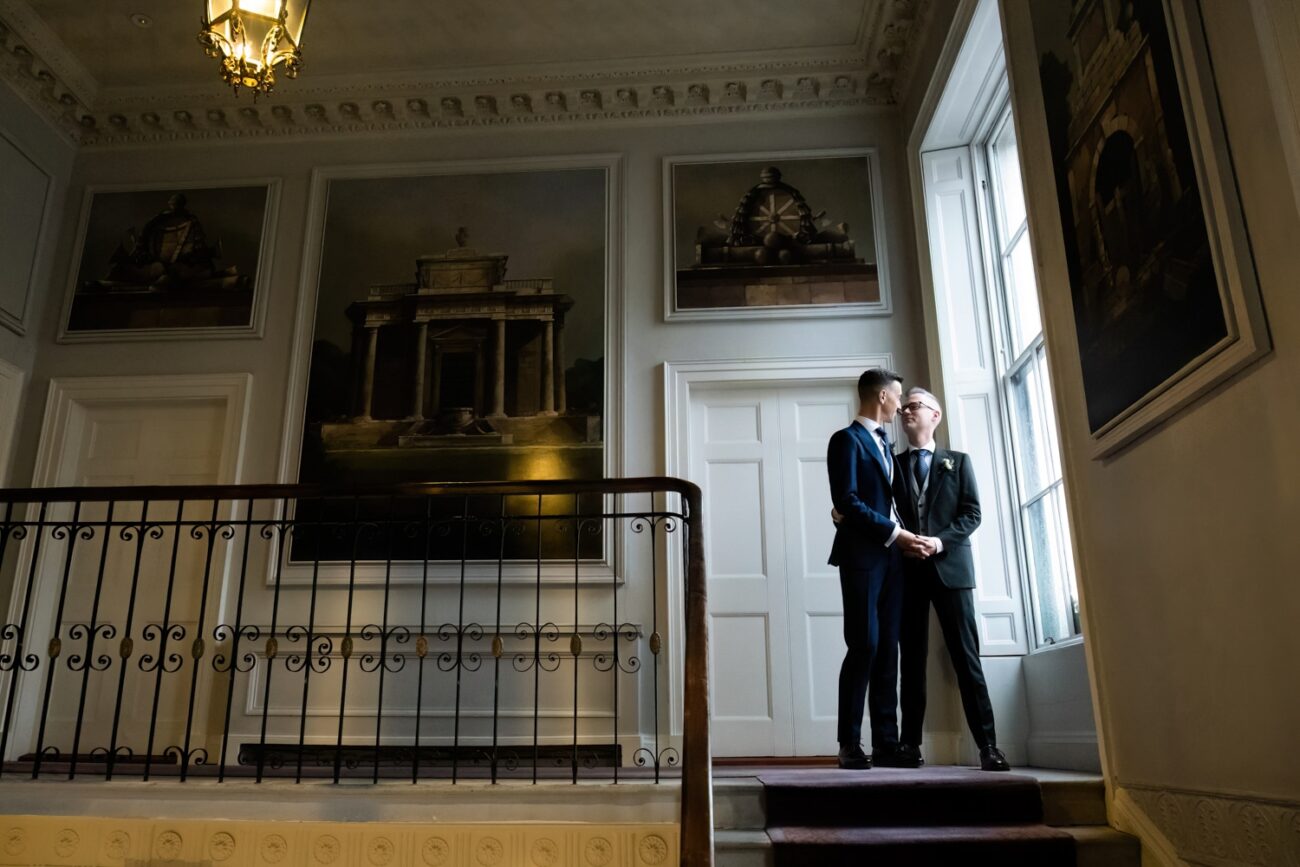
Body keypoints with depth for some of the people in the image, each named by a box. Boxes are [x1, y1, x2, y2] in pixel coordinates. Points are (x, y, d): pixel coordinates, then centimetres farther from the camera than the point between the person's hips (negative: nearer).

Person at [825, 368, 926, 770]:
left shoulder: (884, 442, 22)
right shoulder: (847, 439, -4)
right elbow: (847, 501, -14)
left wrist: (901, 536, 4)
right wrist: (894, 531, -12)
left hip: (890, 556, 8)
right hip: (862, 555, -7)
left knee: (887, 648, 4)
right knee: (864, 646, -9)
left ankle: (886, 741, 7)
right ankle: (850, 744, -3)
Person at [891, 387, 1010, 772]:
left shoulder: (958, 461, 12)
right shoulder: (892, 465, 15)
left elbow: (972, 514, 3)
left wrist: (940, 541, -13)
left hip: (950, 567, -1)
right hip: (907, 571, 1)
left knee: (966, 657, -4)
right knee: (911, 658, 2)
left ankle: (988, 745, -1)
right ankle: (910, 744, 6)